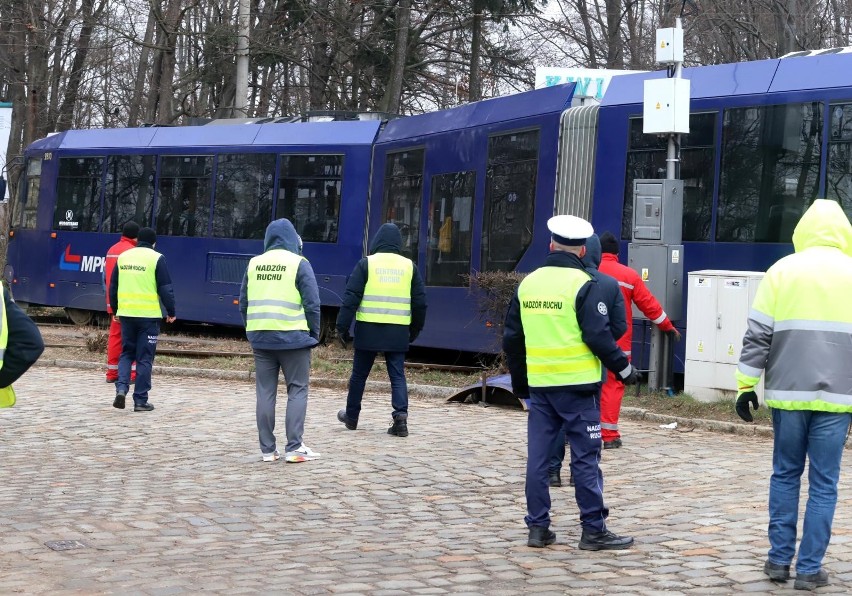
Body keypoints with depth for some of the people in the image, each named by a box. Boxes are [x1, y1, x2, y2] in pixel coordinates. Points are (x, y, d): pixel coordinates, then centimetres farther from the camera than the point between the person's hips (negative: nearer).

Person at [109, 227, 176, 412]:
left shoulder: (123, 257, 9)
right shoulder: (156, 258, -5)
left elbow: (112, 287, 14)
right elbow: (165, 288, -6)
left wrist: (116, 310, 26)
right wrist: (171, 312, 5)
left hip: (126, 313, 4)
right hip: (149, 314, -4)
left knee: (126, 353, 16)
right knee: (145, 358, 3)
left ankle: (121, 388, -4)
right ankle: (140, 400, 4)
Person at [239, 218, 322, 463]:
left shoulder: (254, 264, 7)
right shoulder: (299, 264, -5)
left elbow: (243, 303, 11)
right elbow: (312, 304, -8)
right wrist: (314, 334, 4)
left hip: (260, 338, 4)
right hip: (292, 338, -4)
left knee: (265, 392, 7)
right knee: (297, 390, 4)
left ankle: (268, 449, 9)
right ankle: (294, 448, -2)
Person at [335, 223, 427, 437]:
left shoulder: (366, 264, -2)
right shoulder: (409, 266, 6)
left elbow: (351, 298, -6)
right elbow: (420, 302, 10)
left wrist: (342, 326, -2)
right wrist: (415, 330, 21)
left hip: (368, 330, -1)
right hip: (398, 332, 1)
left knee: (359, 374, 12)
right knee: (397, 375, 4)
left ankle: (351, 416, 25)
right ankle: (400, 416, -12)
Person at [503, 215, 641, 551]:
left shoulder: (528, 283, 9)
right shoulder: (583, 285, -10)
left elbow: (511, 339, 13)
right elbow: (598, 336, -14)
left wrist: (520, 382, 24)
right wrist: (623, 368, -1)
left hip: (539, 384, 5)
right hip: (577, 384, -5)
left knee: (537, 457, 8)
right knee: (585, 458, 0)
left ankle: (538, 528, 12)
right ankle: (594, 530, 3)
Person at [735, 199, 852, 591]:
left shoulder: (781, 271, 2)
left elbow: (757, 335, -1)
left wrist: (745, 385, 4)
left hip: (788, 393, 1)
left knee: (785, 474, 14)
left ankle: (779, 559, 16)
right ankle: (809, 569, 4)